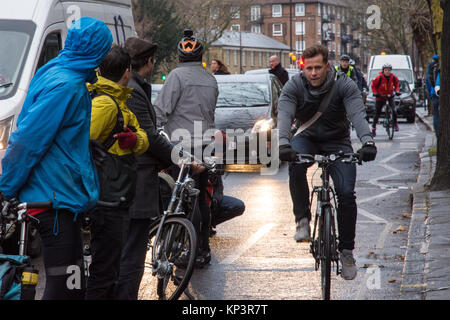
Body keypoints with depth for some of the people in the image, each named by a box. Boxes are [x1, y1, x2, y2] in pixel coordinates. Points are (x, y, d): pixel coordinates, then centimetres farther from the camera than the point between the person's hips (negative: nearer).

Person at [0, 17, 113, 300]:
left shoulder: (54, 74, 13)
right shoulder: (66, 85, -19)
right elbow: (29, 140, -21)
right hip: (56, 198, -10)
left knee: (73, 285, 16)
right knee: (62, 287, -7)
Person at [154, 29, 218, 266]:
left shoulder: (178, 75, -9)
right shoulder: (210, 79, 15)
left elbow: (161, 110, -13)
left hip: (184, 145, -7)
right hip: (205, 144, 7)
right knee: (201, 197, 14)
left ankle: (195, 252, -7)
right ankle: (204, 248, 19)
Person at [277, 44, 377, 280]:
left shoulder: (344, 85, -18)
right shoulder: (294, 86, -15)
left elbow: (357, 114, -32)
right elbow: (284, 114, -30)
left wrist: (367, 141, -51)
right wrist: (284, 143, -50)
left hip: (337, 141, 0)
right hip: (307, 139, 0)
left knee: (346, 193, -15)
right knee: (296, 165, -34)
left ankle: (346, 250, 0)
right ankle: (302, 219, -17)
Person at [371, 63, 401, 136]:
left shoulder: (394, 77, -8)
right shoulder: (379, 77, -16)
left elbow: (396, 84, 11)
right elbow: (373, 85, -3)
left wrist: (397, 91, -5)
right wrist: (375, 93, -14)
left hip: (390, 97, 1)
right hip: (380, 97, -1)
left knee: (394, 111, -17)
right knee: (377, 113, 2)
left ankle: (395, 124, 5)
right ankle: (373, 128, 14)